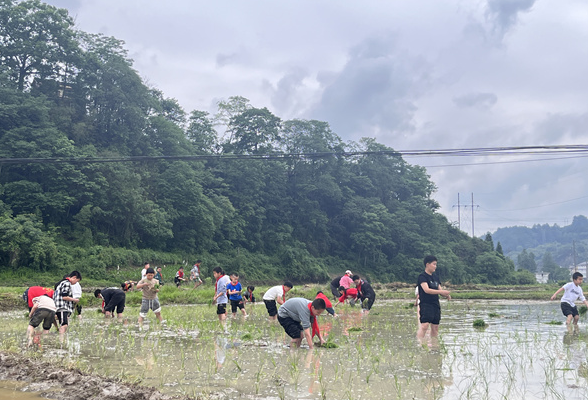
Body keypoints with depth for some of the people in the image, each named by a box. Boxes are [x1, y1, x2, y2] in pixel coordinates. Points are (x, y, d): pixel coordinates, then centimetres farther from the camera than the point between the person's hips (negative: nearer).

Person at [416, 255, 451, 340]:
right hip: (426, 304, -8)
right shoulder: (422, 277, -8)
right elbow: (426, 290, -20)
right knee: (424, 325, -19)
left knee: (435, 327, 9)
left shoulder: (436, 277, 16)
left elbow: (439, 289, 16)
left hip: (436, 304, 8)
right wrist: (441, 291, -26)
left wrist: (446, 295, -5)